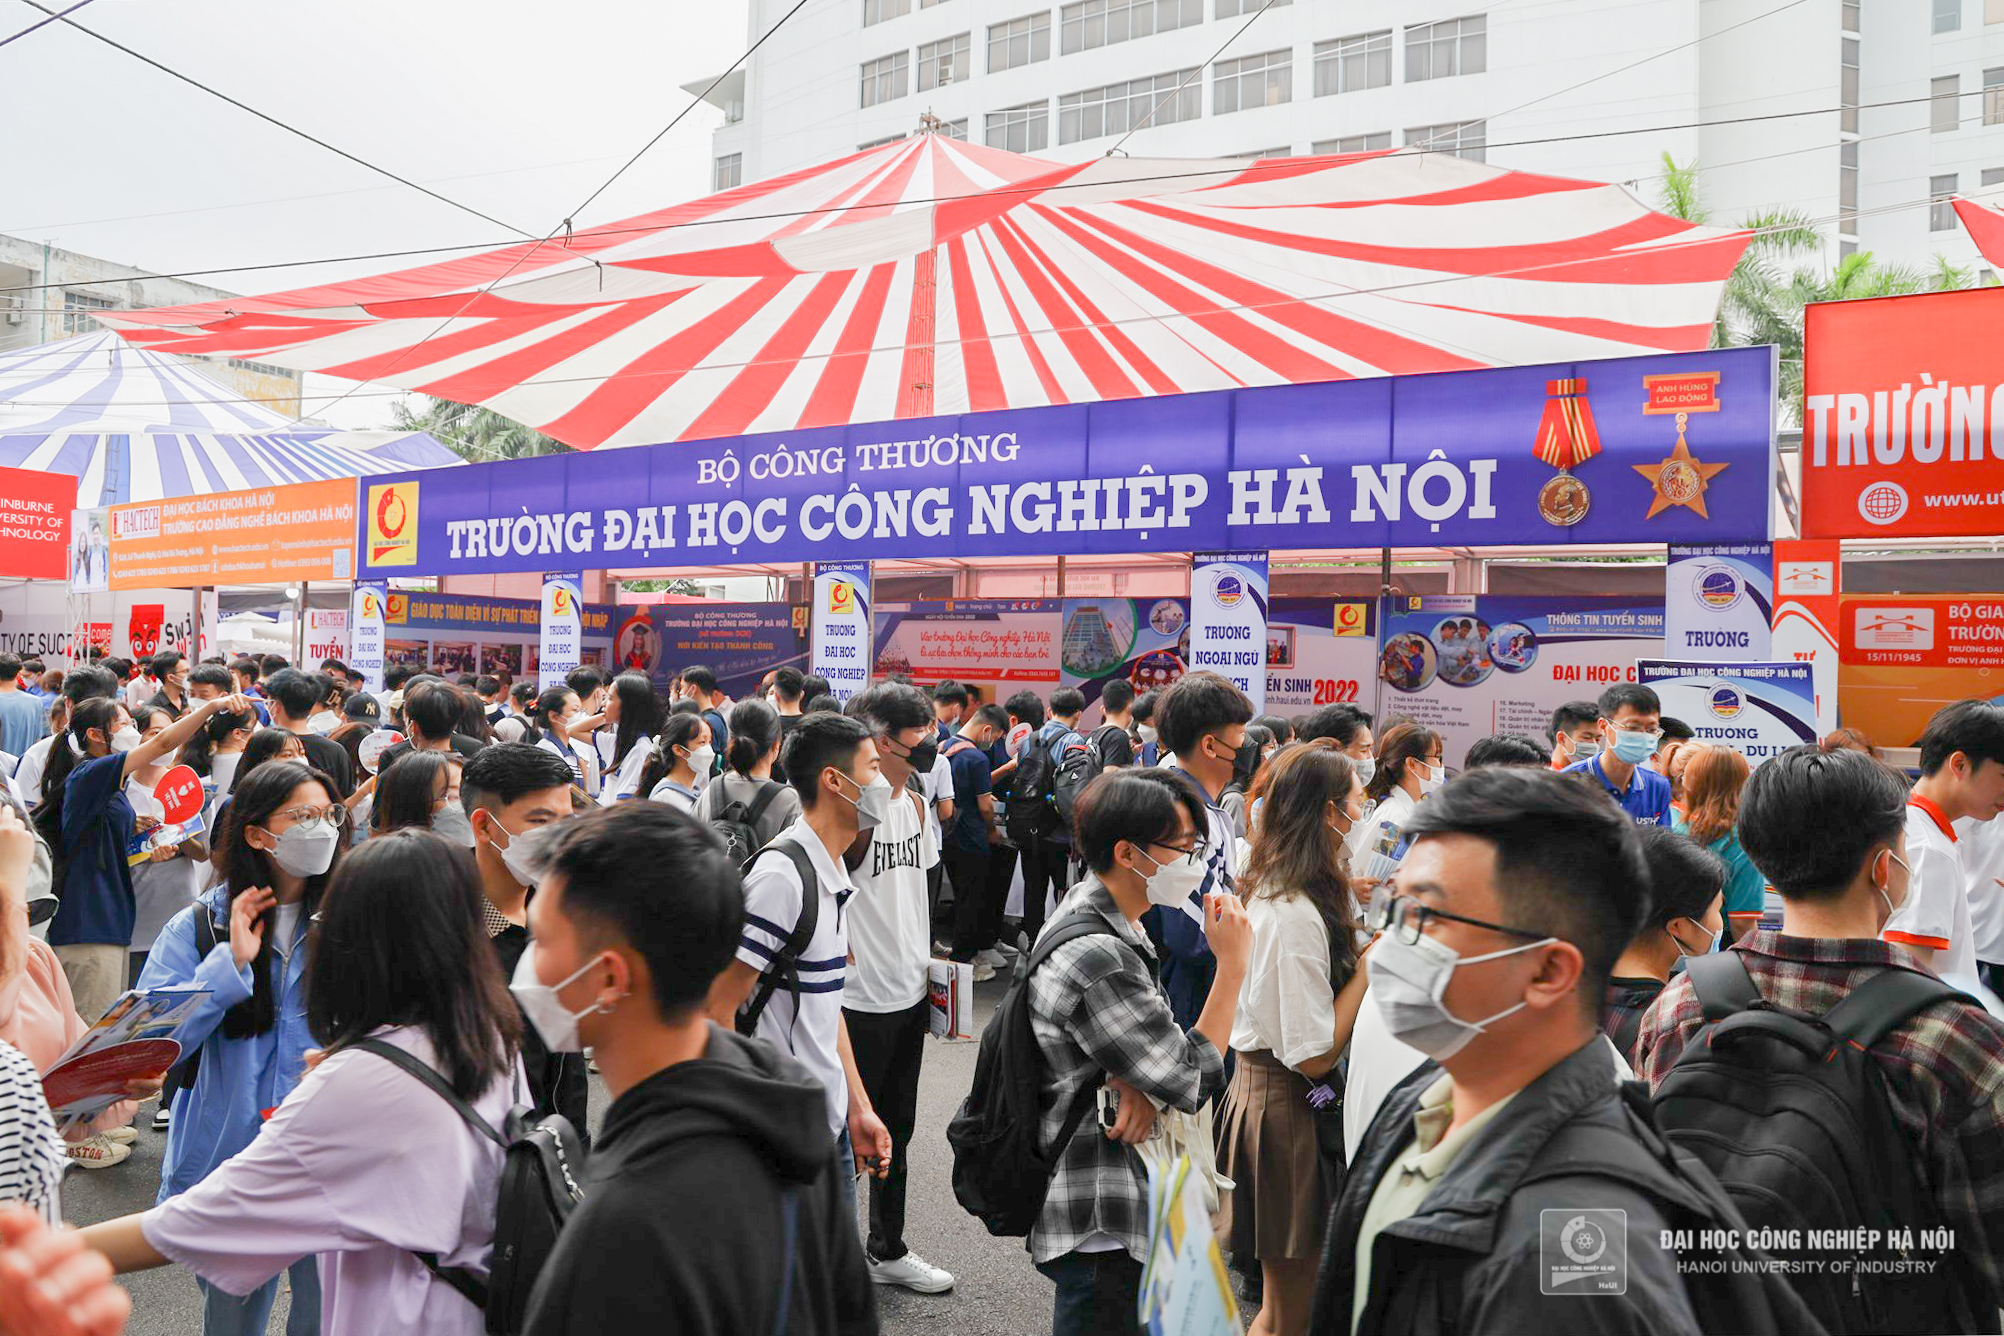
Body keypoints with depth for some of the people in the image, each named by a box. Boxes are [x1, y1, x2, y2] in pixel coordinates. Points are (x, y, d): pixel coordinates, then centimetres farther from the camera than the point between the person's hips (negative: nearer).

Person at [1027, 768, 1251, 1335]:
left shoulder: (1089, 912, 4)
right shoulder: (1098, 959, -28)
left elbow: (1146, 1041, 7)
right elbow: (1193, 1083, -20)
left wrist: (1134, 1084, -16)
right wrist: (1232, 963, -16)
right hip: (1100, 1226, -10)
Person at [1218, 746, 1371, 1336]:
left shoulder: (1271, 889, 4)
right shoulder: (1297, 915, -24)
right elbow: (1314, 1054, -23)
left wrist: (1356, 939, 3)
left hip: (1260, 1083, 9)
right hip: (1287, 1104, -9)